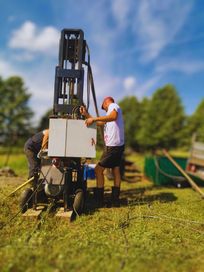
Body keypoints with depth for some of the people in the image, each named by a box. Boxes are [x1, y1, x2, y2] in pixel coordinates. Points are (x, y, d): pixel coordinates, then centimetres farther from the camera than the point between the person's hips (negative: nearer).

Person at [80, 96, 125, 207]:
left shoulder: (113, 105, -5)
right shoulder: (111, 110, 24)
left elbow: (113, 117, -30)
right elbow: (99, 123, 22)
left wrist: (94, 118, -30)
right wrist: (86, 114, 16)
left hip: (113, 146, -10)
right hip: (117, 146, 11)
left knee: (98, 169, -2)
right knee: (116, 170, 15)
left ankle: (99, 200, 6)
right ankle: (115, 199, 26)